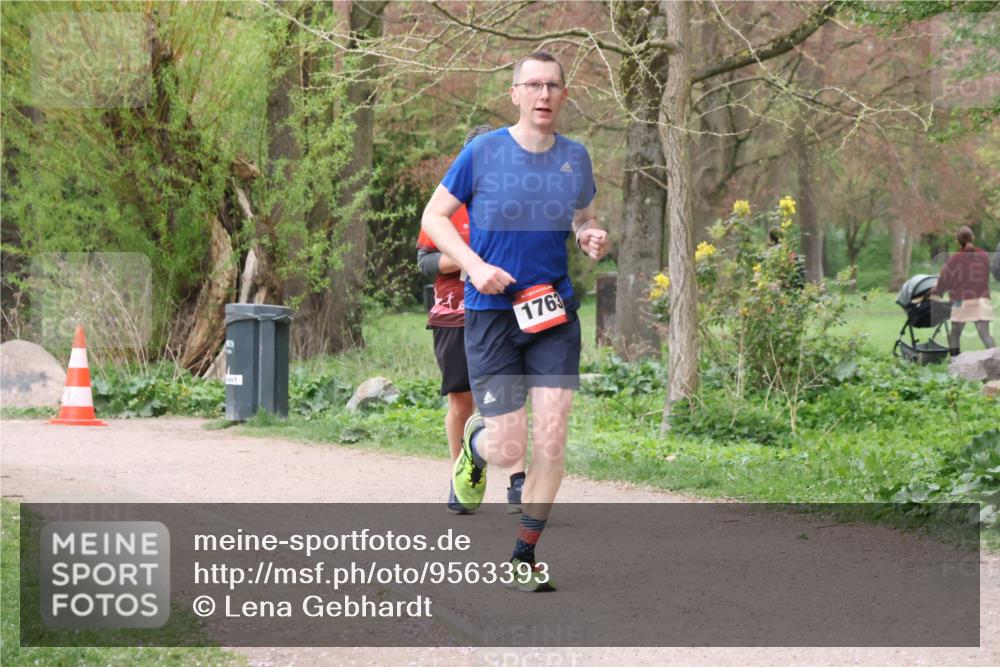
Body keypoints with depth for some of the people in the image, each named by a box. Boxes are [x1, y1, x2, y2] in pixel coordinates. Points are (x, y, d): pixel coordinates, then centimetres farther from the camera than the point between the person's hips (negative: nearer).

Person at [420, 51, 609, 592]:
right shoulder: (483, 152, -5)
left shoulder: (575, 158, 6)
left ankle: (524, 557, 9)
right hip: (492, 310, -3)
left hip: (555, 310, 3)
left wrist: (592, 238, -3)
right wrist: (475, 266, -13)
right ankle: (474, 444, 33)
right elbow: (434, 215, 2)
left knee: (550, 439, -6)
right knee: (509, 448, -6)